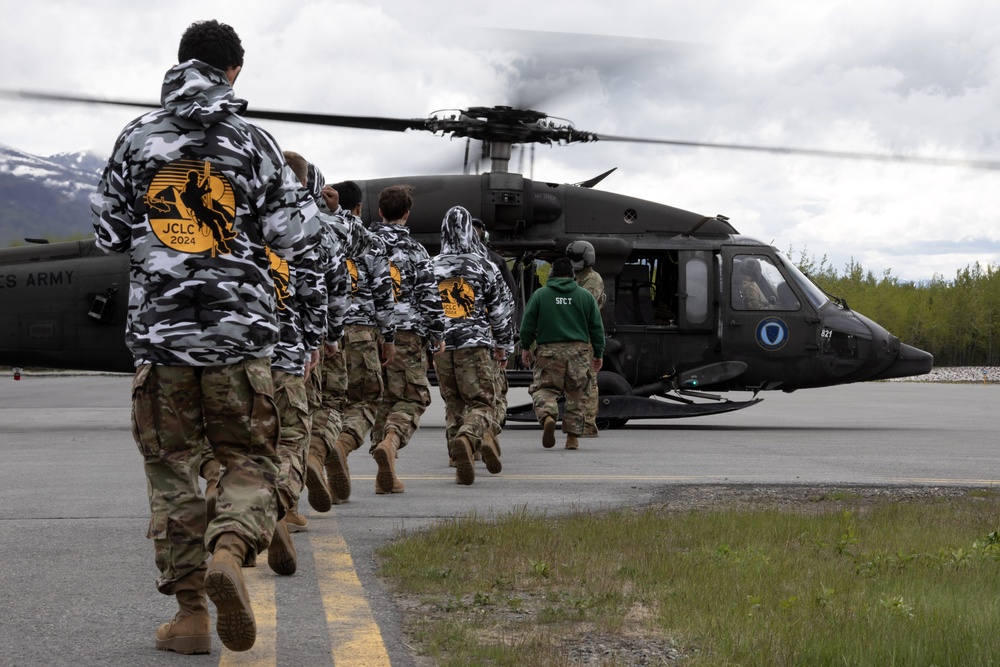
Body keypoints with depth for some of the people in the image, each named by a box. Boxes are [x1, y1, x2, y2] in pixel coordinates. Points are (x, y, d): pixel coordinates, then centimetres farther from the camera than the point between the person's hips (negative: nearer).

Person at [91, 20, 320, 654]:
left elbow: (109, 231, 9)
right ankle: (230, 551, -21)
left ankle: (191, 612, 7)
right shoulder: (254, 142, 0)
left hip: (159, 330, 1)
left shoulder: (138, 137, 4)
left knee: (171, 470, 9)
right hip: (241, 335, -1)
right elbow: (296, 235, -1)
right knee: (250, 461, 8)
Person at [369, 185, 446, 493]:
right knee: (411, 398, 1)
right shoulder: (414, 249, -2)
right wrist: (438, 333, 6)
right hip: (406, 333, -4)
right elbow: (429, 295, -4)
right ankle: (391, 441, -28)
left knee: (381, 399, 12)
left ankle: (385, 475, 9)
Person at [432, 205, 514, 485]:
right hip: (474, 346, -3)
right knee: (481, 403, -1)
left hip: (440, 347, 3)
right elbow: (500, 309, 4)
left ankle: (461, 464, 8)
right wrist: (504, 344, 17)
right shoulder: (482, 266, -1)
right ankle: (466, 438, -32)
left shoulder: (431, 267, 6)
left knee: (453, 405, 13)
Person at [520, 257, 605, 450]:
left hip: (549, 351, -2)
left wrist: (525, 347, 12)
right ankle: (573, 436, 10)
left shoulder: (540, 294, 2)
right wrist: (598, 354, 14)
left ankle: (548, 415, -27)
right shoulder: (585, 295, 7)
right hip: (578, 351, 2)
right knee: (575, 394, 10)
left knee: (543, 388, 4)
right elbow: (596, 327, 8)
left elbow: (528, 324, 1)